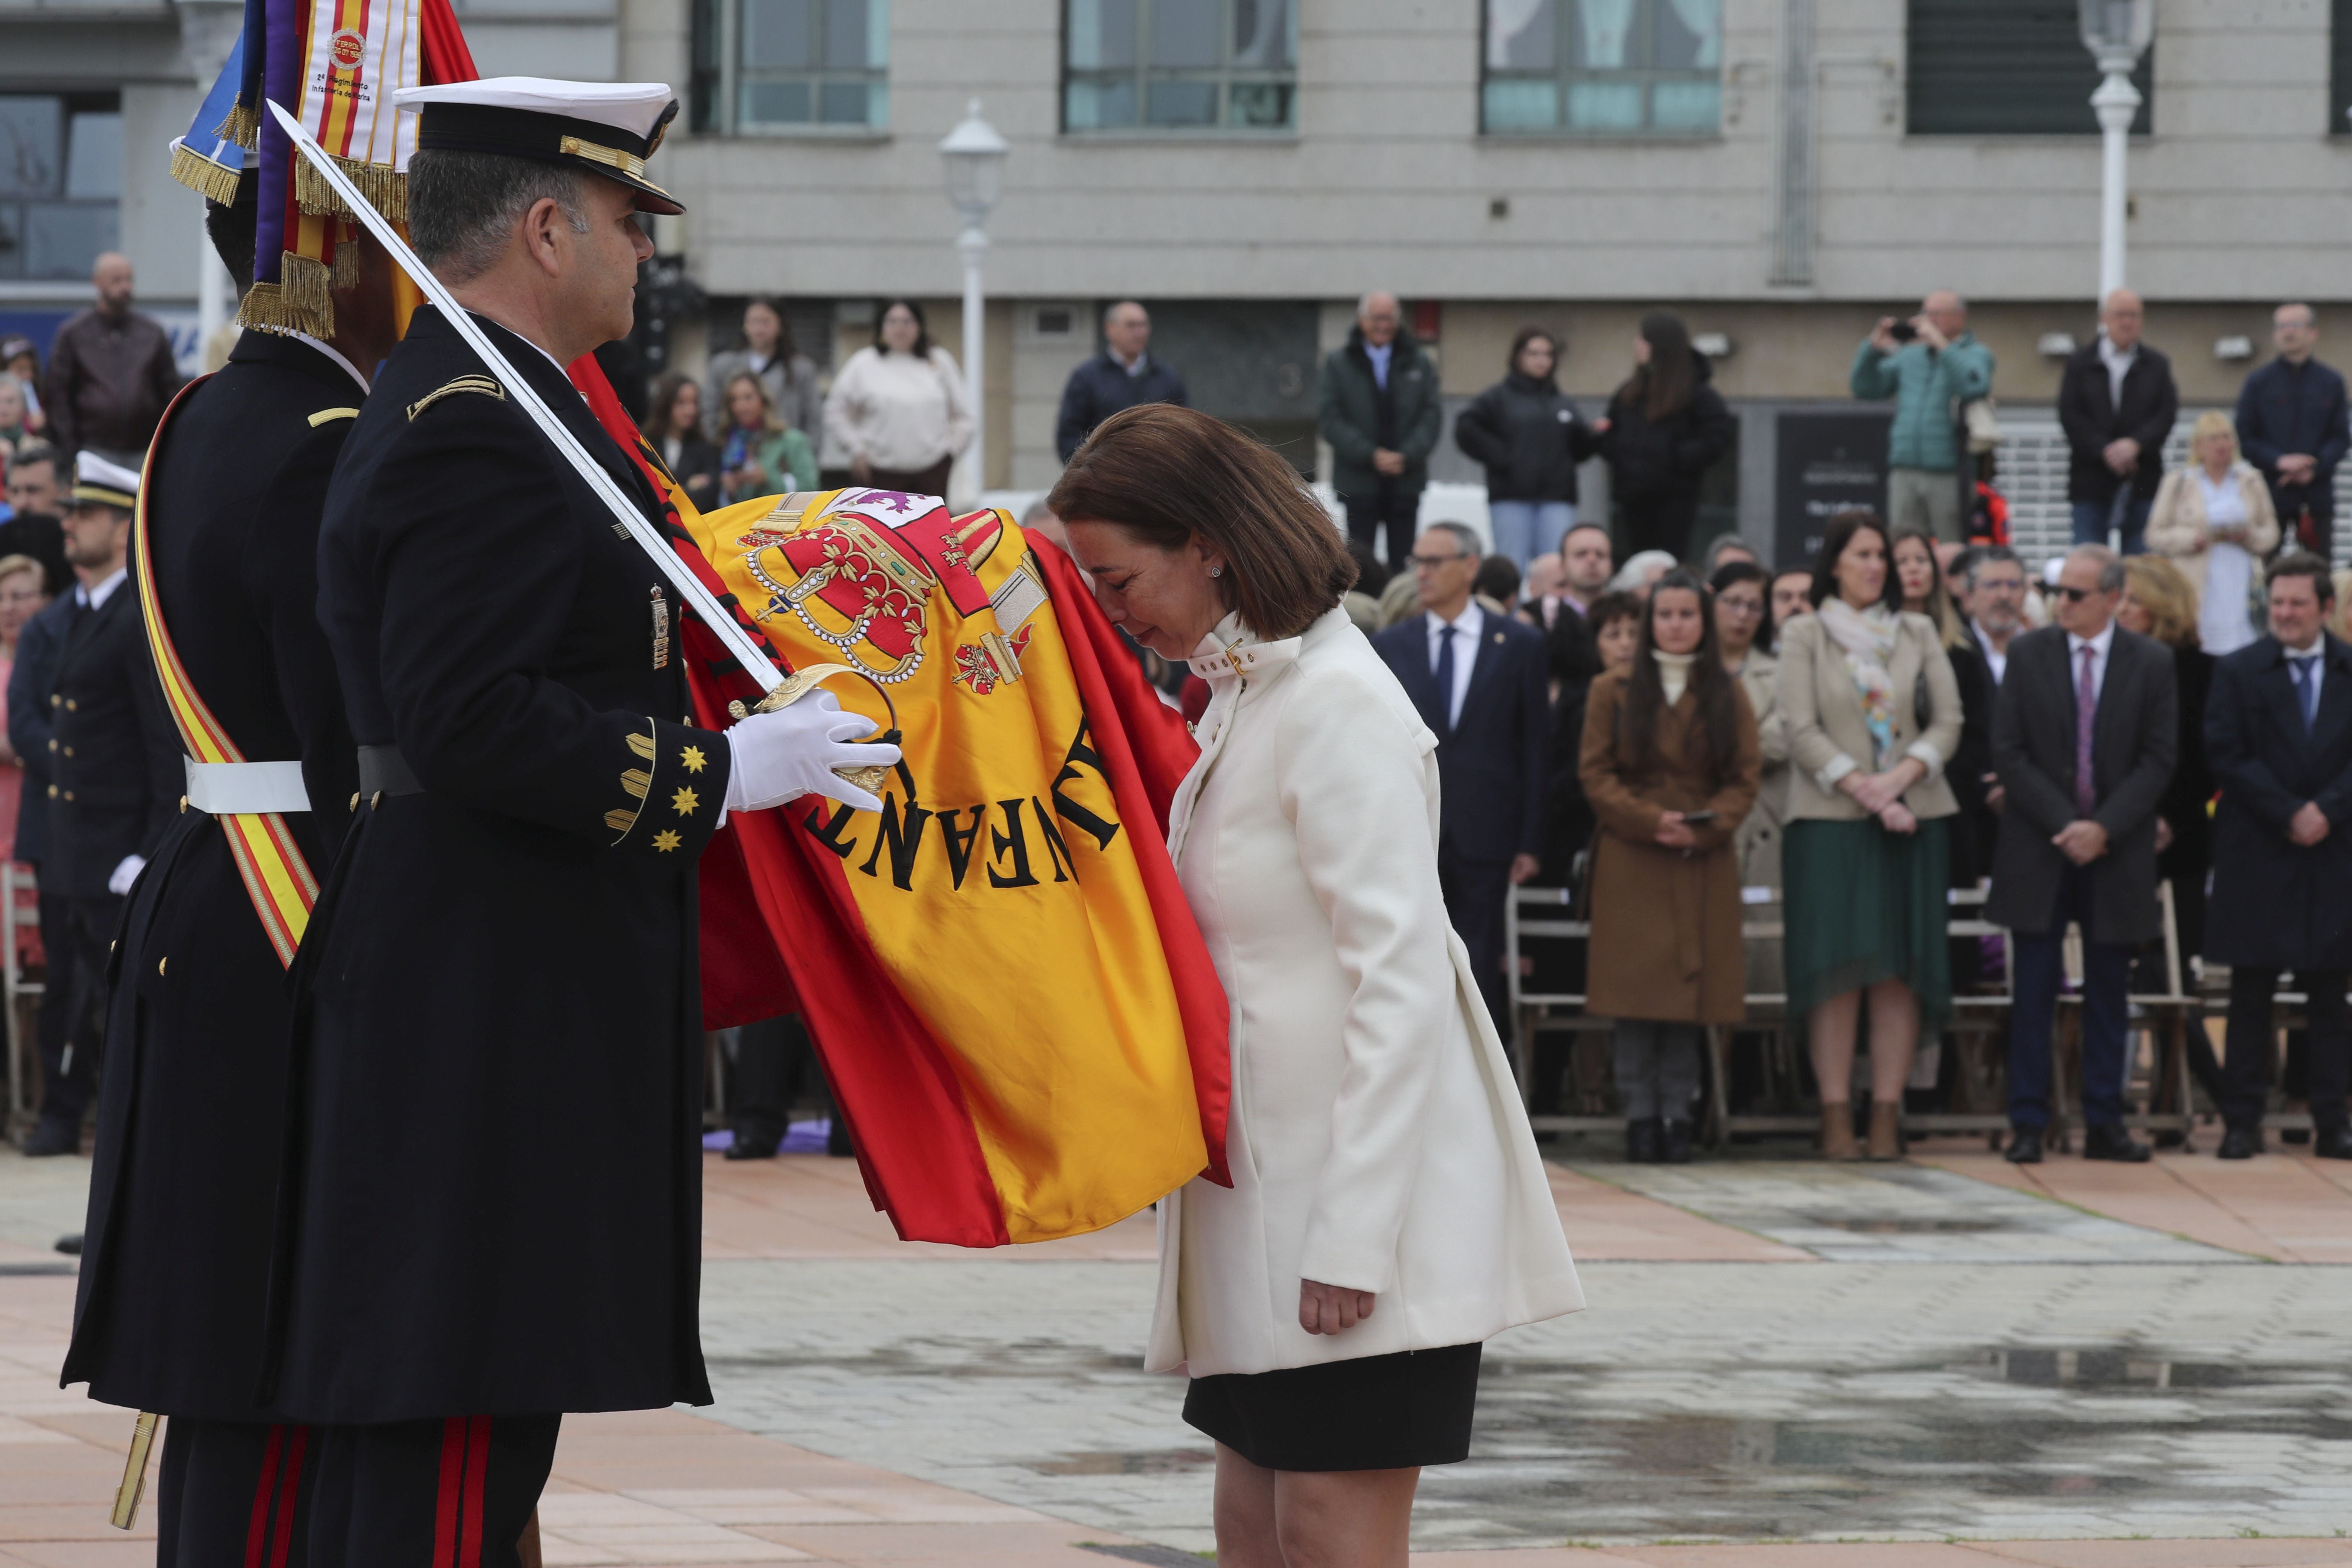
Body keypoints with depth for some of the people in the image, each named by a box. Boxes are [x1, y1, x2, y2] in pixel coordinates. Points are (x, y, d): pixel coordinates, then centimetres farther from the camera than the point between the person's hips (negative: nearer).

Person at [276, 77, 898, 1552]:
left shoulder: (467, 405, 16)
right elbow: (469, 721, -25)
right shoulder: (483, 435, -17)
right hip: (496, 1005, -11)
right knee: (461, 1432, -10)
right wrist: (721, 770, -20)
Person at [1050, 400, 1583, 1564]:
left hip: (1359, 1205, -9)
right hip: (1267, 1198, 9)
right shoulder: (1237, 699, 15)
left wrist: (1351, 1240, -21)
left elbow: (1401, 979, -19)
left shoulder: (1338, 705, -15)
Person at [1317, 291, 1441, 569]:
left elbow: (1432, 415, 3)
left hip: (1406, 481, 1)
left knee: (1402, 563, 1)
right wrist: (1370, 455, -15)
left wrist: (1408, 456, -12)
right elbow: (1329, 418, -4)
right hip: (1359, 480, -1)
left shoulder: (1419, 363, 10)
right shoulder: (1338, 364, 5)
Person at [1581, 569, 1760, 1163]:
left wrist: (1702, 827, -11)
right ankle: (1640, 1116, -3)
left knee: (1691, 990, -2)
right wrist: (1650, 821, -13)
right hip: (1630, 864, -1)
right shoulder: (1613, 692, 8)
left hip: (1703, 865, 1)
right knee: (1635, 988, -6)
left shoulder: (1728, 697, 11)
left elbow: (1745, 779, 6)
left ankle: (1677, 1116, 2)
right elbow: (1596, 775, 2)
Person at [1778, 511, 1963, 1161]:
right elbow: (1802, 730, -3)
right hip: (1829, 816, -2)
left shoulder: (1917, 633, 13)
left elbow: (1948, 721, 6)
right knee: (1838, 965, -8)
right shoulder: (1805, 635, 5)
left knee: (1900, 968, -3)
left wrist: (1902, 777, -10)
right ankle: (1836, 1113, -8)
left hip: (1911, 816, 2)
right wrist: (1860, 786, -13)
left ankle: (1887, 1112, -3)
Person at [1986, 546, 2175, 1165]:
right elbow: (2009, 753, -2)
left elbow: (2159, 759, -1)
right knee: (2034, 992, -1)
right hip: (2037, 849, 0)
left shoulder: (2152, 663, 2)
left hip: (2118, 852, 0)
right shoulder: (2029, 655, 2)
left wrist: (2104, 828, -12)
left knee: (2109, 995, 6)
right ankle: (2028, 1125, 2)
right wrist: (2063, 825, -12)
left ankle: (2105, 1125, 11)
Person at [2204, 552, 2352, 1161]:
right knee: (2251, 995, 1)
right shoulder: (2238, 672, 3)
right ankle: (2242, 1122, 5)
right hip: (2258, 855, -1)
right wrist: (2289, 814, -12)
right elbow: (2226, 756, -5)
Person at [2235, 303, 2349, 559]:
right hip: (2270, 491, -1)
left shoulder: (2331, 382, 8)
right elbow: (2245, 438, 2)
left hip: (2317, 491, 1)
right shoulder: (2259, 382, 5)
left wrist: (2315, 468, -12)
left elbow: (2341, 438, 6)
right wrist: (2279, 461, -15)